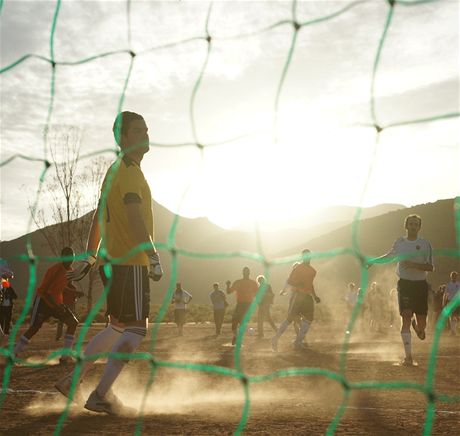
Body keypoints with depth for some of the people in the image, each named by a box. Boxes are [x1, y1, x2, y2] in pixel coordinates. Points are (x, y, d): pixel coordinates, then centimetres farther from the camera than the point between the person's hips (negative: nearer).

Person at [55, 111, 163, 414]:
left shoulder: (116, 171, 20)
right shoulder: (129, 171, -12)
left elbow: (98, 218, 22)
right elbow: (135, 217, -24)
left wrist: (89, 258, 23)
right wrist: (154, 256, -26)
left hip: (113, 260, 10)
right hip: (130, 262, -10)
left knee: (118, 327, 17)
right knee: (136, 329, -6)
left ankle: (73, 380, 19)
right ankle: (102, 395, -5)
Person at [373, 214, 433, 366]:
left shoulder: (425, 244, -3)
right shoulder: (399, 242, 4)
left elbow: (430, 267, -10)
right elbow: (390, 255, 24)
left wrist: (413, 264, -24)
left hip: (420, 285, 0)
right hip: (404, 284, 0)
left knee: (422, 323, 2)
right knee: (406, 318, -11)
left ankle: (418, 328, 43)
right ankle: (408, 356, -8)